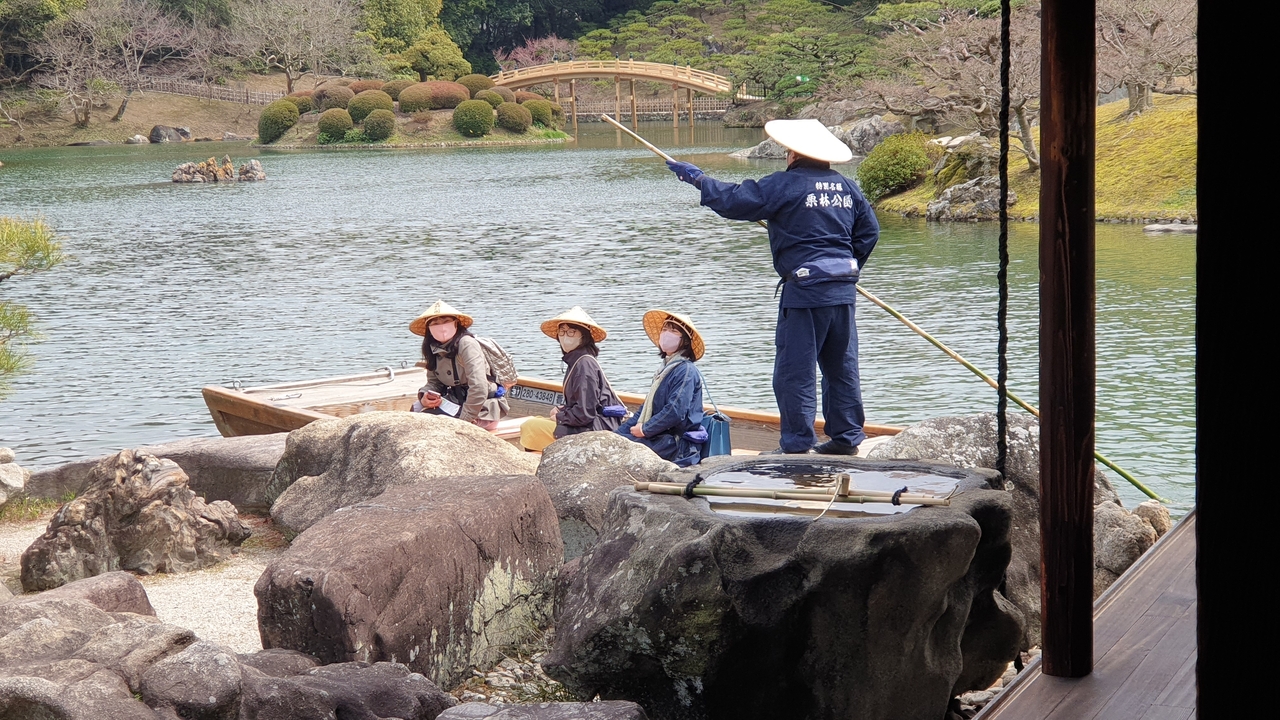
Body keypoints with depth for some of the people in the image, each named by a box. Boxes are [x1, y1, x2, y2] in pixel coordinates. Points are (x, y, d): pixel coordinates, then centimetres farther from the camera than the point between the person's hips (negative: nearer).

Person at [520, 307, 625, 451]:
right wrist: (561, 410, 4)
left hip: (594, 430, -10)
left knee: (530, 427, -13)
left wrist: (560, 417, -7)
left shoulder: (585, 364, -17)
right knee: (529, 425, 18)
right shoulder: (575, 361, 13)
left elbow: (585, 413, -22)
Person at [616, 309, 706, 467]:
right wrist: (620, 431, 9)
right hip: (661, 439, 10)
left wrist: (645, 430, -11)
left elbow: (675, 412, -21)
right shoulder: (666, 369, 22)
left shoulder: (686, 371, -10)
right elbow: (646, 408, 22)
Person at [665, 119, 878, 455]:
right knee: (842, 365, 14)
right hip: (843, 289, 7)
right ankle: (847, 437, 19)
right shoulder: (846, 187, 11)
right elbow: (869, 231, 16)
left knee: (794, 370, -1)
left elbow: (735, 200, -10)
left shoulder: (785, 185, -9)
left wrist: (698, 179, 4)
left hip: (805, 289, -7)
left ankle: (797, 443, -1)